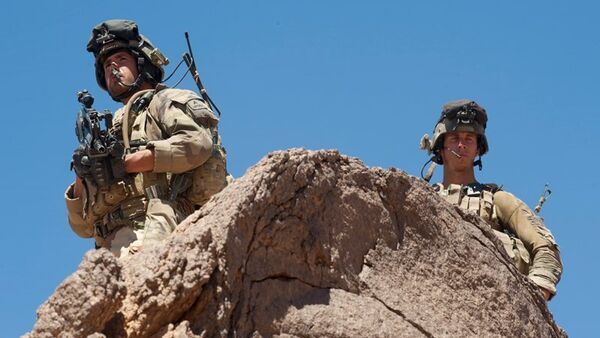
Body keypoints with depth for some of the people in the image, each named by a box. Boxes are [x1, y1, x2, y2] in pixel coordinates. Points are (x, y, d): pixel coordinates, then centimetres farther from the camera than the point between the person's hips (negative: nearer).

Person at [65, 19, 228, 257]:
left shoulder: (166, 102, 18)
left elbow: (198, 142, -8)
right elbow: (83, 226, 29)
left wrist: (125, 163, -6)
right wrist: (82, 179, 9)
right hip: (115, 243, 6)